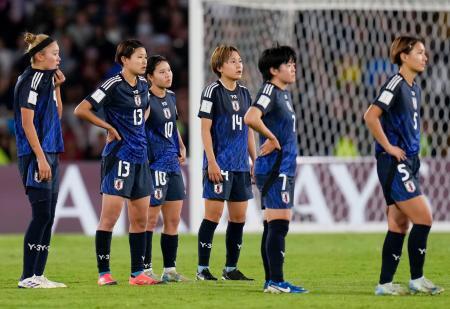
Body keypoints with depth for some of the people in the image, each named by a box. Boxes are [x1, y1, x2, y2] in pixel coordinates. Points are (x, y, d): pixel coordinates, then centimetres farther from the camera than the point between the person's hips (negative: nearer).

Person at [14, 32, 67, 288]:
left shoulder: (46, 78, 16)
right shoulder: (32, 79, -11)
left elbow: (57, 115, 25)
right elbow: (27, 122, -16)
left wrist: (57, 87, 14)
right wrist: (41, 158, -20)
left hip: (50, 154, 9)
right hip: (36, 154, -9)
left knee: (48, 217, 8)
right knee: (42, 215, -10)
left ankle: (38, 275, 11)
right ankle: (28, 277, -7)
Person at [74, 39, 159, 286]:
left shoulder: (143, 85, 10)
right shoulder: (113, 85, -12)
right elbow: (81, 110, -16)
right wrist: (109, 128, -10)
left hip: (140, 157, 8)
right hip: (118, 157, -8)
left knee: (140, 219, 8)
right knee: (110, 217, -6)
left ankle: (137, 273, 13)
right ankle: (104, 273, -1)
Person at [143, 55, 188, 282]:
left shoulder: (171, 97, 12)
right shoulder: (146, 100, -14)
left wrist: (181, 147, 16)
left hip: (173, 165, 8)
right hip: (154, 166, -8)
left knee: (173, 219, 9)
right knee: (151, 219, -3)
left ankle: (169, 269, 14)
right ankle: (146, 269, 3)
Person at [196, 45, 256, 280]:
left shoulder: (244, 93, 14)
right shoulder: (213, 91, -6)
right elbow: (205, 129, -9)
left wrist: (255, 161, 15)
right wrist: (211, 162, -15)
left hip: (241, 165, 7)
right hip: (219, 164, -7)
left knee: (239, 217, 7)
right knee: (213, 214, -7)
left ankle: (231, 269, 15)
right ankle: (202, 269, -2)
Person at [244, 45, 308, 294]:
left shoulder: (284, 94, 17)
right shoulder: (269, 91, -12)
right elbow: (251, 118, -29)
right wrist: (272, 138, -18)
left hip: (284, 169, 10)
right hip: (274, 169, -10)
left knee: (273, 226, 11)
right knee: (279, 224, -12)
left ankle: (271, 281, 14)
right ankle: (276, 281, -13)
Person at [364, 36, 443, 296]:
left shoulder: (414, 88, 15)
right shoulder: (395, 84, -13)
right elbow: (371, 116, -23)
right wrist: (389, 147, -18)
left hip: (408, 164, 9)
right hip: (394, 165, -9)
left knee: (399, 225, 8)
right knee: (424, 218, -10)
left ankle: (385, 284, 9)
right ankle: (417, 279, -2)